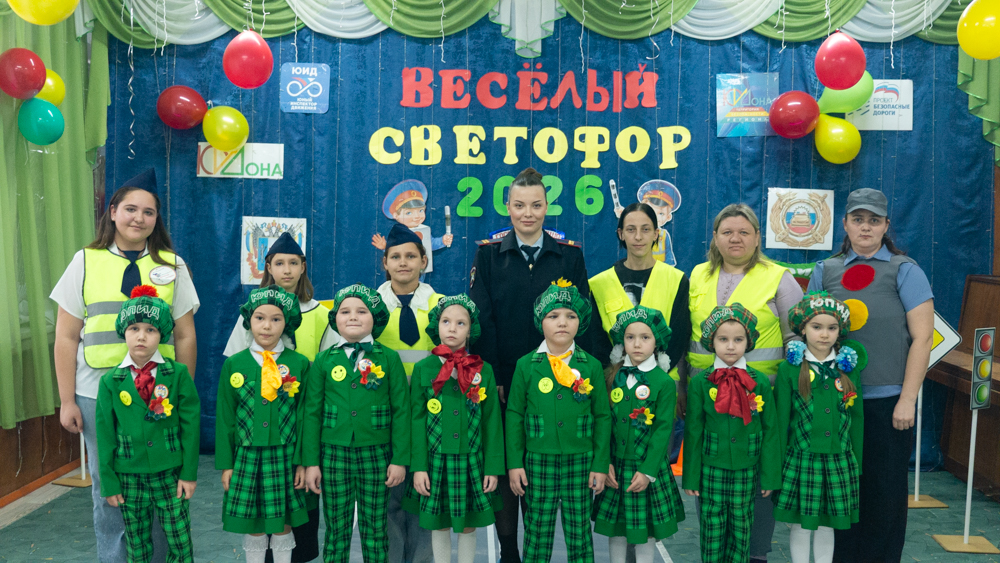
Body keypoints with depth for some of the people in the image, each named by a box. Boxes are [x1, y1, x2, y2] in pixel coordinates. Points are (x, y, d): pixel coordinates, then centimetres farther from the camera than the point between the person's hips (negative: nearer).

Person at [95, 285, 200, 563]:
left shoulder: (178, 374, -5)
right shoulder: (111, 381, -1)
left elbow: (191, 425, -4)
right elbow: (105, 433, 2)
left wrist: (189, 472, -6)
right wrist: (109, 481, 1)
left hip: (170, 474, -1)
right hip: (129, 476, 2)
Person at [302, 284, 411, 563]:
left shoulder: (389, 359, -1)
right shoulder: (324, 360, 2)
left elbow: (401, 411, -1)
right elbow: (312, 413, 3)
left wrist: (400, 459, -4)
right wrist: (311, 462, 0)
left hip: (376, 454, -1)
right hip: (334, 454, 1)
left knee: (375, 529, 8)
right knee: (336, 529, 9)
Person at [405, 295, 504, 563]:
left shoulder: (483, 370, 1)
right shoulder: (423, 368, 0)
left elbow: (492, 421, 2)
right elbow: (417, 420, -1)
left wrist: (493, 468, -2)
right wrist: (418, 468, -6)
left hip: (471, 460, 1)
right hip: (436, 461, 0)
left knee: (468, 524, 9)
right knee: (439, 524, 9)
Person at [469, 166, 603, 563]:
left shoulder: (569, 254, 5)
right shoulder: (489, 253, 3)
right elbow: (481, 318, -2)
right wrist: (493, 378, -10)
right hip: (503, 381, 0)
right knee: (504, 466, 6)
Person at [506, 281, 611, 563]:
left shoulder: (591, 366, 1)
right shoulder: (526, 365, 0)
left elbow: (602, 417, 3)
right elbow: (514, 415, 2)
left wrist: (601, 465, 0)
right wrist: (514, 464, -1)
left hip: (580, 462, 1)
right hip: (538, 462, 0)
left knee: (579, 532, 9)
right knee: (537, 532, 8)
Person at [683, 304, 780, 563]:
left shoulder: (760, 382, -3)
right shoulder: (701, 382, -5)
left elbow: (770, 430, 1)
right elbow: (693, 431, -2)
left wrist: (769, 475, 1)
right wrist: (691, 476, -1)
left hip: (746, 469, 1)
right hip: (711, 468, -1)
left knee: (741, 527, 11)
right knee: (712, 526, 7)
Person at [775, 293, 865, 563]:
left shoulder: (849, 368, 3)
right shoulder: (789, 369, -5)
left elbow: (856, 417, 8)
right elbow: (781, 419, -2)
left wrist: (858, 462, 8)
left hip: (838, 461, 2)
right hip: (801, 459, -2)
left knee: (827, 525, 13)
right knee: (801, 525, 6)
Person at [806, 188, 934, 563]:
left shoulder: (904, 270, 1)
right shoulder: (826, 271, 9)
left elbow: (922, 337, -4)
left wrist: (907, 399, -10)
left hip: (887, 401, -2)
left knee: (885, 490, 5)